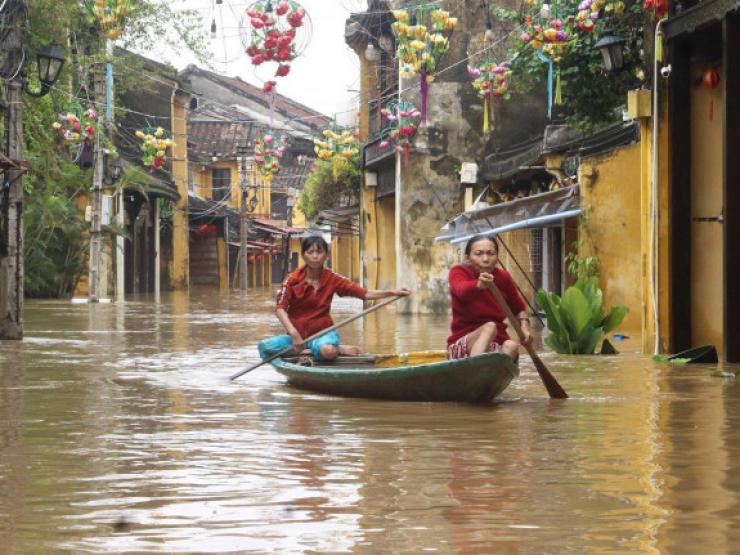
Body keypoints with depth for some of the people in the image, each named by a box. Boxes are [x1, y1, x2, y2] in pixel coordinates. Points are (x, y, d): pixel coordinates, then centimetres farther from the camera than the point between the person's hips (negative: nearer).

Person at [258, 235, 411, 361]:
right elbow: (280, 308, -16)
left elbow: (364, 293, -2)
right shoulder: (293, 280, -6)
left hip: (323, 332, -2)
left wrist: (393, 292, -15)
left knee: (327, 351, -40)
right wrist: (294, 334, -31)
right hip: (298, 333, 2)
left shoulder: (332, 279, 0)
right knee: (265, 346, -28)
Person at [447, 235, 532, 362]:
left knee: (511, 345, -28)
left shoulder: (503, 278, 5)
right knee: (489, 327, -33)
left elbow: (519, 309, 21)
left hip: (497, 345, 4)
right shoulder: (459, 272, -5)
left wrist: (524, 327, -1)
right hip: (462, 346, -4)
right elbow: (461, 290, -31)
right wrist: (479, 285, -54)